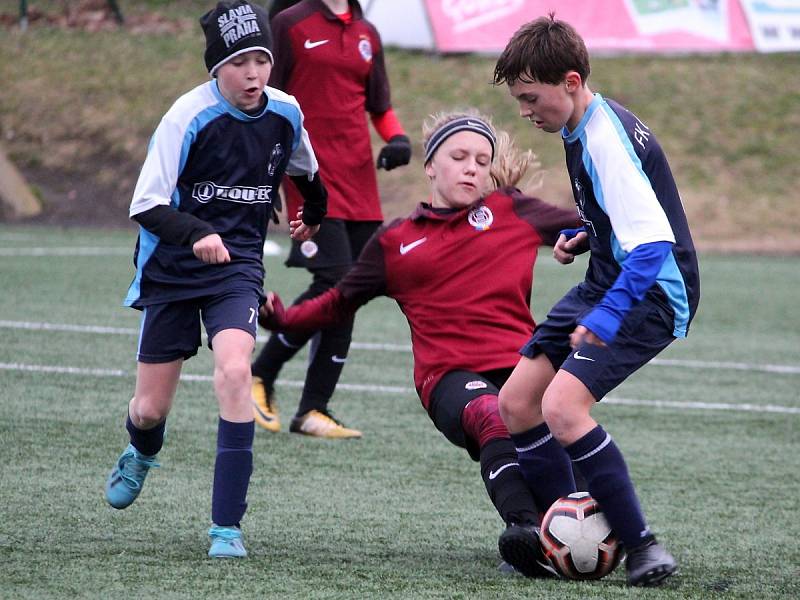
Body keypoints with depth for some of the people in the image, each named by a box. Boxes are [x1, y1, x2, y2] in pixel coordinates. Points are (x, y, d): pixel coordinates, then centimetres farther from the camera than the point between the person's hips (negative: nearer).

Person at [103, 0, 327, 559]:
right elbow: (145, 205, -17)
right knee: (151, 409, 5)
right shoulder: (189, 116, -17)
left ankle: (228, 526, -21)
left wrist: (313, 218, 38)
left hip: (237, 266, 1)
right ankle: (141, 456, 46)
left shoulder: (286, 114, -4)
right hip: (171, 269, -1)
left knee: (234, 371, -26)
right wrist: (196, 234, -34)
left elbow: (307, 172, 20)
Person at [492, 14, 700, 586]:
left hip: (652, 292, -10)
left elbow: (653, 243, -31)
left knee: (562, 408, -26)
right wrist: (584, 235, 9)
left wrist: (605, 319, -37)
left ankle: (643, 548, -19)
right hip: (606, 282, 10)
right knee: (517, 403, 7)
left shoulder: (608, 140, -23)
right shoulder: (585, 126, 8)